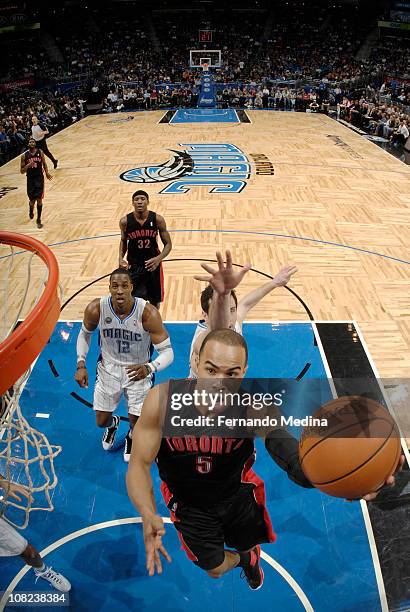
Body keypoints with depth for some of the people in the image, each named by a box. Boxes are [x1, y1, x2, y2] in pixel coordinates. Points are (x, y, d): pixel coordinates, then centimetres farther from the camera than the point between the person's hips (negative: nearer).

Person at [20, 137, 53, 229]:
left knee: (39, 199, -5)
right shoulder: (24, 156, -3)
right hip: (30, 179, 0)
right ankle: (31, 209, 39)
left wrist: (47, 173, 1)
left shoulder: (40, 152, 0)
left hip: (39, 178, 0)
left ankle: (39, 220, 8)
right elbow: (22, 171, -2)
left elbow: (44, 164, 15)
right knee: (32, 200, 1)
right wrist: (28, 165, -19)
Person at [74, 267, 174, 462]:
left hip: (139, 370, -2)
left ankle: (131, 436, 43)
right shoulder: (96, 309, -22)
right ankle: (112, 424, 53)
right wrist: (81, 365, -9)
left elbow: (167, 352, -26)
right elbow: (85, 333, 1)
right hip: (109, 367, 2)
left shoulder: (148, 313, -30)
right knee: (101, 421, 13)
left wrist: (149, 368, -46)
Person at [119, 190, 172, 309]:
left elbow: (168, 244, -6)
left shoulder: (157, 219, -12)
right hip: (134, 266, 0)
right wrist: (121, 258, -7)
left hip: (153, 264, 1)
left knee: (155, 300, 16)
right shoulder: (125, 221, -9)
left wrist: (159, 258, -23)